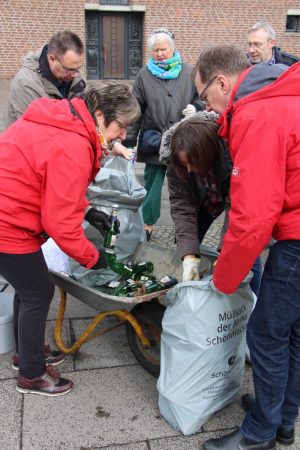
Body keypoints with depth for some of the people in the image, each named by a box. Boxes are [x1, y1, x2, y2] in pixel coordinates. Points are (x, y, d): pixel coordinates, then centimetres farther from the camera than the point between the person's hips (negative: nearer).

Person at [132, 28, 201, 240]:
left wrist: (195, 108, -8)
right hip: (154, 143, 0)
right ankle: (147, 224, 24)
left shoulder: (189, 72, 3)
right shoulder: (144, 75, 2)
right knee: (152, 185, 8)